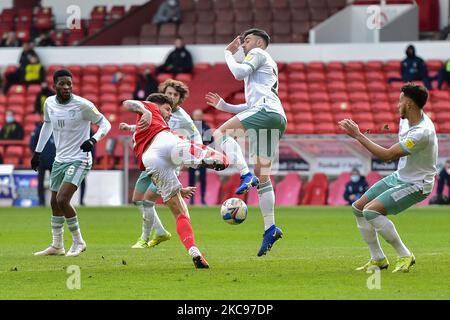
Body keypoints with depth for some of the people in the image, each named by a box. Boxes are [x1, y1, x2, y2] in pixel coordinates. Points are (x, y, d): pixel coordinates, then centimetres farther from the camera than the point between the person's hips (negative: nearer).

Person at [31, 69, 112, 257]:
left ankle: (78, 242, -2)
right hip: (60, 159, 7)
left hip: (79, 160, -7)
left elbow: (105, 123, -10)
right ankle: (57, 245, 26)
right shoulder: (49, 103, 1)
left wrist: (94, 140, -29)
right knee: (55, 202, 11)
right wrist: (37, 152, 22)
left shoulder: (83, 105, -17)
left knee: (62, 200, -18)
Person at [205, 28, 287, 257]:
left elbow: (239, 72, -7)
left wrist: (228, 54, 10)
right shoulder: (269, 67, 38)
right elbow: (252, 105, 38)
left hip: (266, 111, -9)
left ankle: (245, 175, -32)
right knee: (262, 175, 5)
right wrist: (223, 105, 34)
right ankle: (270, 228, -2)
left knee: (221, 133, -14)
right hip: (277, 120, 9)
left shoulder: (259, 54, 11)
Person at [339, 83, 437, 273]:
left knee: (371, 210, -25)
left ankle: (405, 256, -13)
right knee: (358, 208, 8)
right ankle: (378, 259, 17)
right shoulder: (406, 119, 0)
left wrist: (358, 135, -23)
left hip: (416, 185, -10)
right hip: (399, 177, 10)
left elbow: (387, 155, -28)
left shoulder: (422, 133, -30)